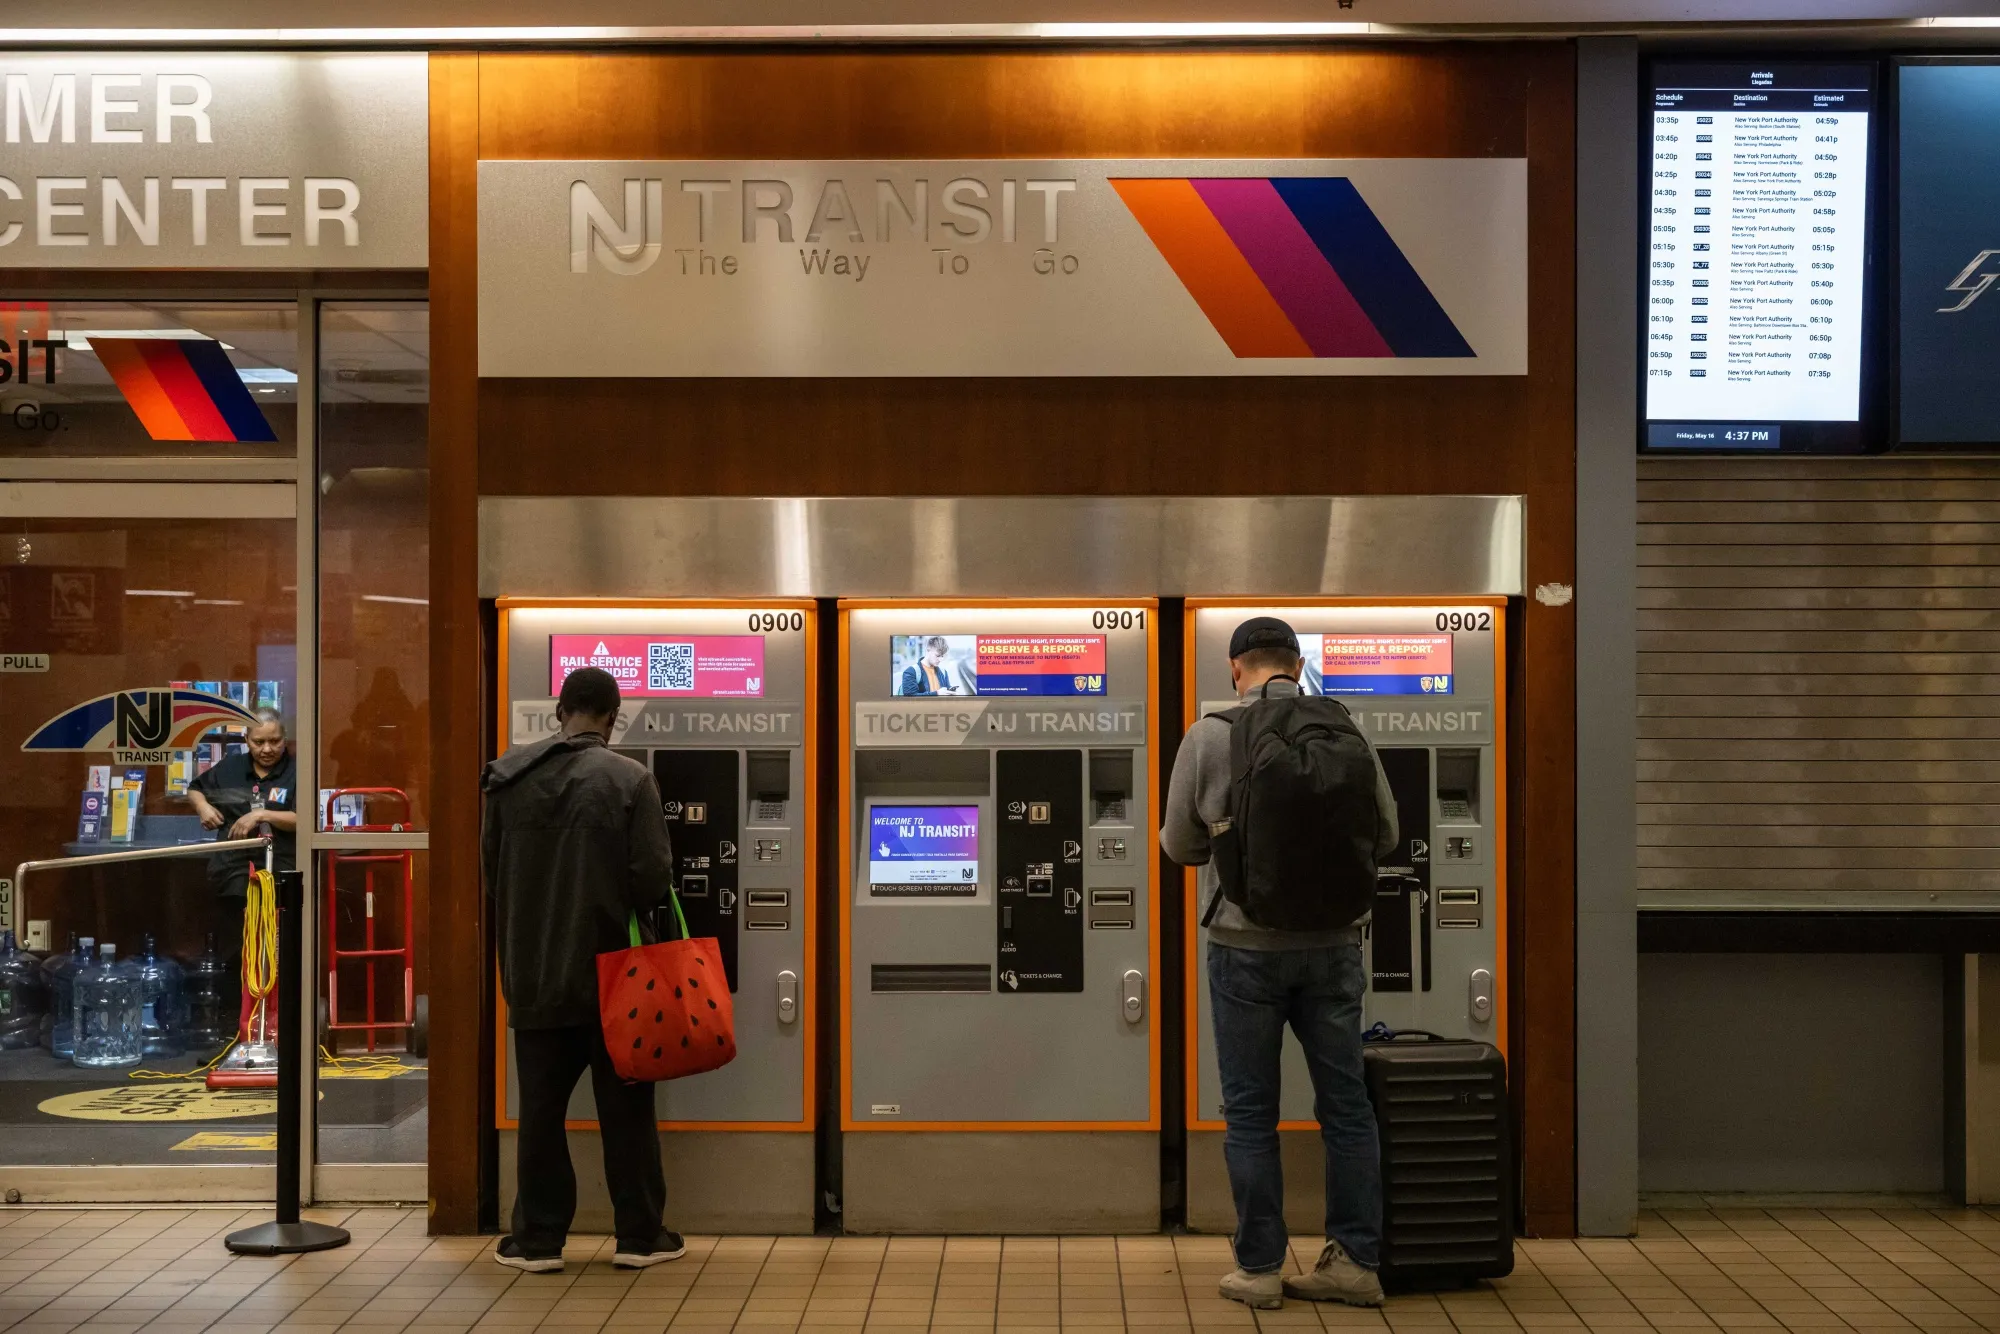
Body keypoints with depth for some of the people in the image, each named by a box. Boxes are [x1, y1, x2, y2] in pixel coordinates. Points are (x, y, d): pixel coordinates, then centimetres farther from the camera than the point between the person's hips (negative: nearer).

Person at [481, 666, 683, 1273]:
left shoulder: (510, 776, -1)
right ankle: (639, 1235, 15)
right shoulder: (629, 780, -13)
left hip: (533, 969, 3)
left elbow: (490, 866, 8)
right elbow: (653, 878, -15)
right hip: (609, 969, -2)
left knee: (541, 1106, 10)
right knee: (625, 1106, 8)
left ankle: (538, 1237, 15)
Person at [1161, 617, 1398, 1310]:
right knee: (1345, 1103, 12)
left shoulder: (1209, 738, -7)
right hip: (1332, 945, 2)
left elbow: (1180, 845, 1)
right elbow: (1384, 836, 7)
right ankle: (1357, 1262, 17)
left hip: (1247, 946, -2)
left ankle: (1259, 1267, 14)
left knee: (1250, 1111, 8)